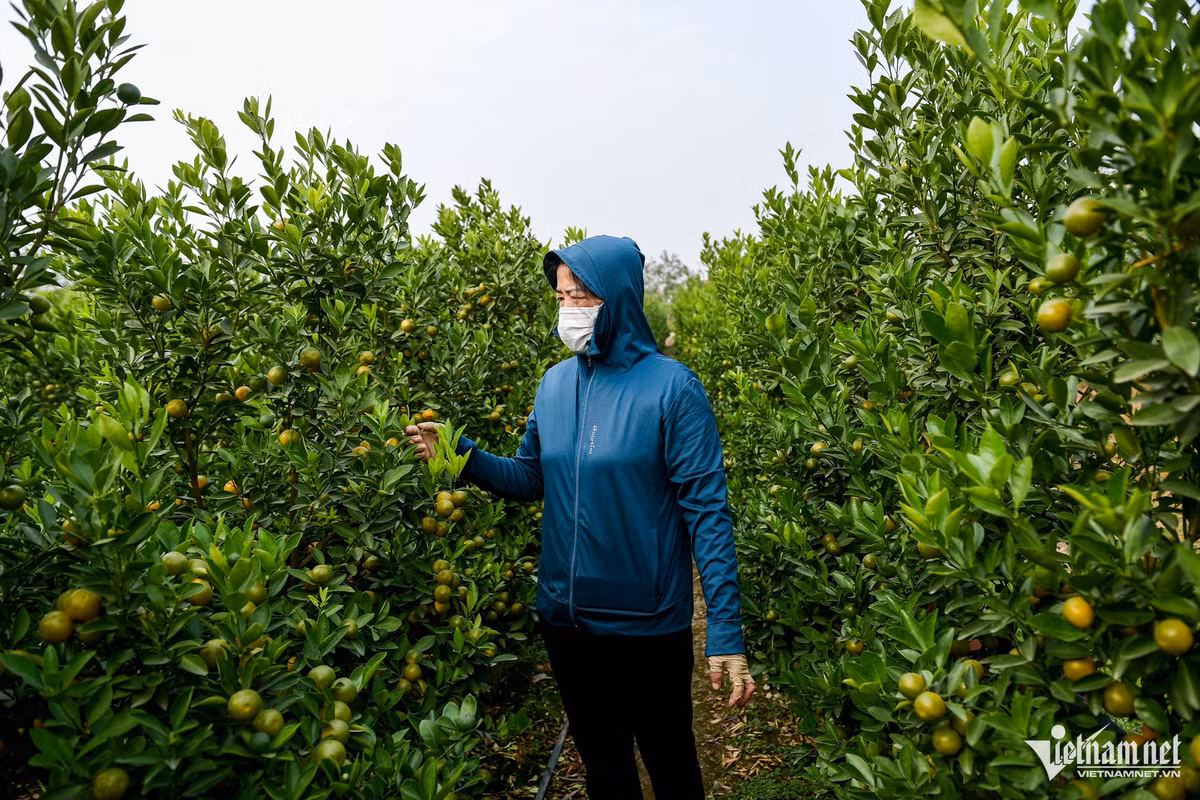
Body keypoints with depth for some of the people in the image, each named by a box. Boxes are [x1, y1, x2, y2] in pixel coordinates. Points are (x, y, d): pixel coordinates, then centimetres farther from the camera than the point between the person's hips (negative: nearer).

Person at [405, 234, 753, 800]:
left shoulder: (672, 387, -15)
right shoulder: (554, 383, 1)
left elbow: (706, 511, -16)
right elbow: (531, 477, 9)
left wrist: (726, 633, -20)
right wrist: (461, 455, -9)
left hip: (647, 627, -5)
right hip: (566, 620, 5)